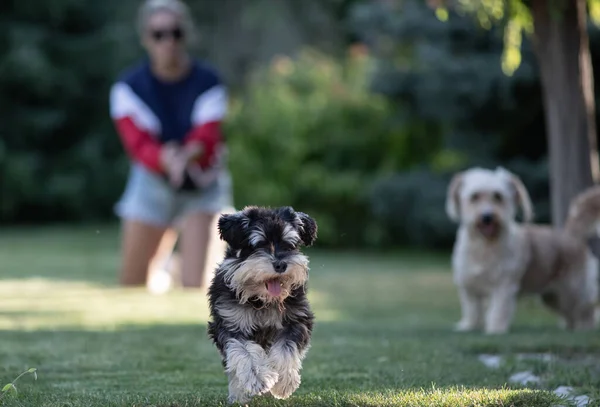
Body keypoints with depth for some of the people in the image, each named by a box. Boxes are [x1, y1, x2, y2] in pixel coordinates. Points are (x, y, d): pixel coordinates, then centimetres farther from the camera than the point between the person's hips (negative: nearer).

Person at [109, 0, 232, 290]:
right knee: (131, 281, 9)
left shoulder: (208, 82, -14)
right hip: (153, 183, 2)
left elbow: (208, 138, -26)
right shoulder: (129, 85, -11)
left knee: (195, 282, -19)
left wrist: (186, 156, -51)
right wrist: (166, 159, -47)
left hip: (202, 187, -2)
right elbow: (137, 142, -23)